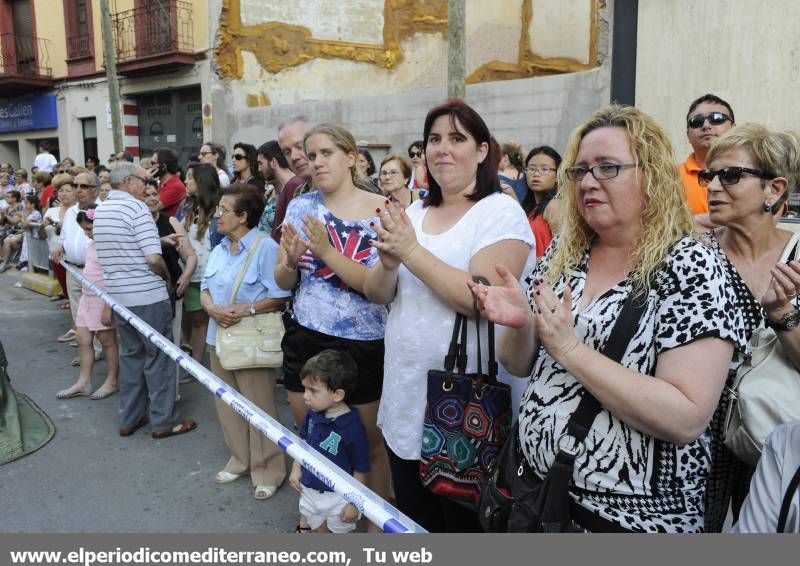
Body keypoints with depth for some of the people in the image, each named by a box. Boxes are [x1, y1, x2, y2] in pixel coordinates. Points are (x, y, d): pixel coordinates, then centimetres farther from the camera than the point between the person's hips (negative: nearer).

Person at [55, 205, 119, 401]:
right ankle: (84, 382, 20)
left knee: (108, 341, 4)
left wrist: (108, 308, -23)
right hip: (87, 298, 9)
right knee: (83, 340, 11)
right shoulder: (94, 243, 8)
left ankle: (111, 382, 17)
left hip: (104, 300, -9)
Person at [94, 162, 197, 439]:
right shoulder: (137, 208, -15)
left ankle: (129, 418, 24)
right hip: (147, 295, -8)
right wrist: (167, 275, -1)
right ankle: (164, 421, 10)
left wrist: (160, 239, 18)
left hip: (118, 294, 8)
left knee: (130, 354, 17)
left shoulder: (100, 211, 10)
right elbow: (154, 258, -21)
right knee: (159, 356, 3)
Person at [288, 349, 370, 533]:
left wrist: (354, 503, -15)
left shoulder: (352, 428, -30)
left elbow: (360, 470, -20)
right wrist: (296, 469, 5)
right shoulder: (313, 414, -11)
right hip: (309, 491, 6)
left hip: (338, 497, -6)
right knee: (319, 530, 27)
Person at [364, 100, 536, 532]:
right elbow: (377, 294, 6)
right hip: (404, 400, 6)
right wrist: (389, 263, -15)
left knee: (463, 524, 11)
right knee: (412, 523, 21)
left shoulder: (501, 212, -11)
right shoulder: (412, 213, 9)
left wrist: (412, 252, -22)